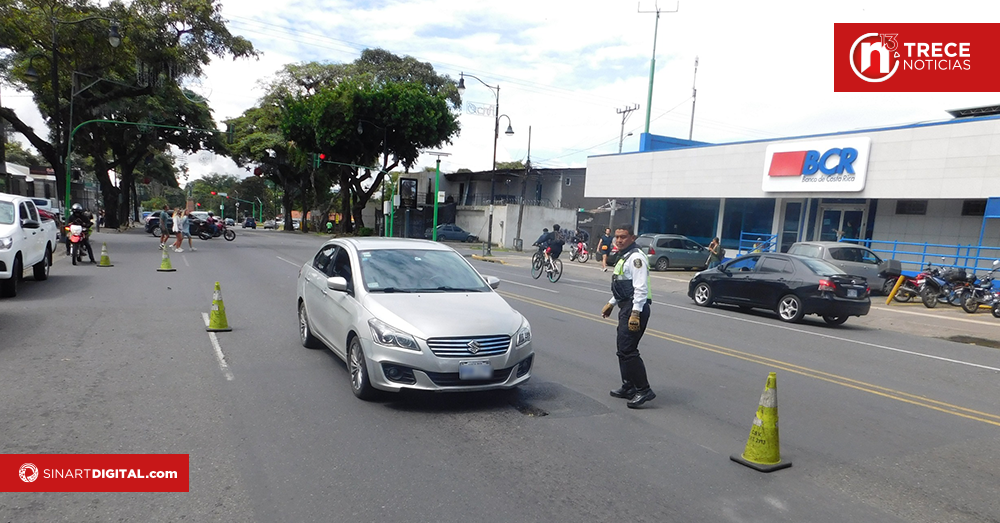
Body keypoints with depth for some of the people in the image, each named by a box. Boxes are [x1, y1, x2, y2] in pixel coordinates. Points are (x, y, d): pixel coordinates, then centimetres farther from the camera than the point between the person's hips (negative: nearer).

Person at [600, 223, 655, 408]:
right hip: (626, 307, 11)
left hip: (635, 308, -11)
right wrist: (611, 303, 29)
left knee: (627, 350, -12)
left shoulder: (636, 257, -15)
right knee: (622, 348, 16)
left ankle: (644, 390, -6)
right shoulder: (623, 257, 18)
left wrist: (635, 313, -26)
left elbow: (641, 288, -22)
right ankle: (628, 387, 26)